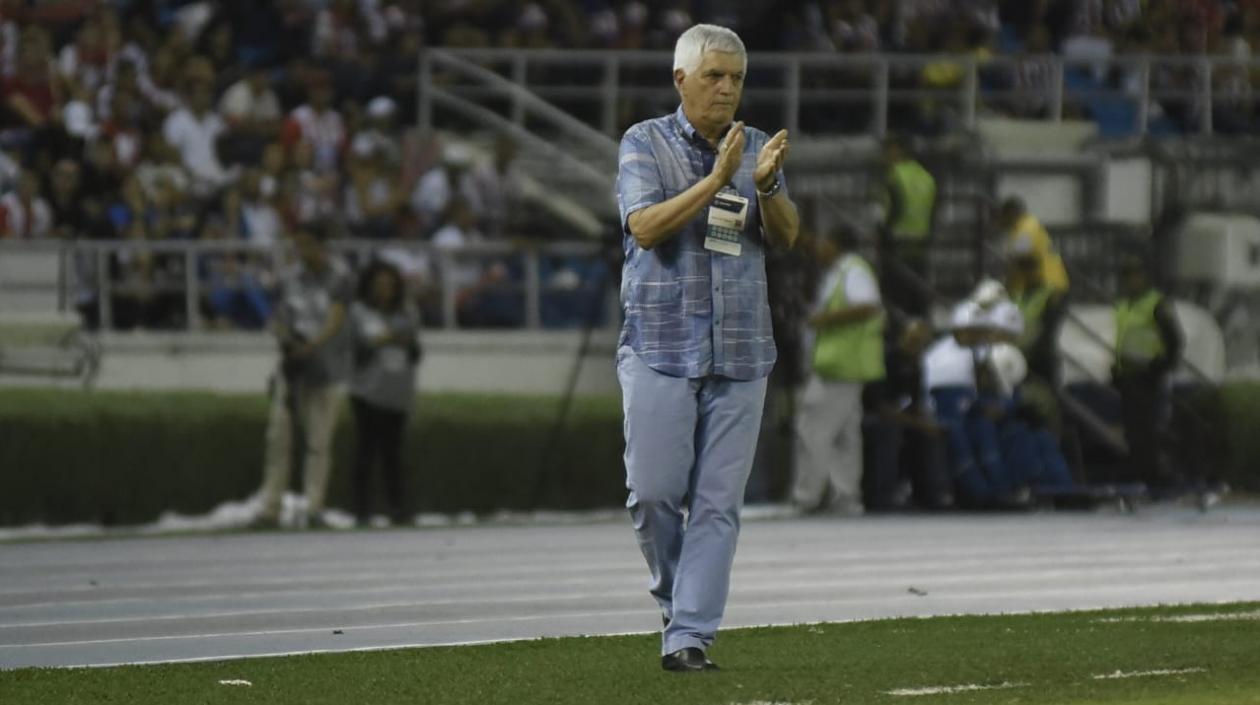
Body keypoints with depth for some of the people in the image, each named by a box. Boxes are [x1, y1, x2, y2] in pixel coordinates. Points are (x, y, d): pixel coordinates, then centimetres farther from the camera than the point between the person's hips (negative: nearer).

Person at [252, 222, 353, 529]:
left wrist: (310, 347, -31)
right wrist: (284, 337, -13)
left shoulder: (339, 278, -4)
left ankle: (314, 508, -1)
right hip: (292, 365, 4)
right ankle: (270, 509, -1)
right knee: (278, 435, -3)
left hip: (326, 365, -4)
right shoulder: (291, 277, 10)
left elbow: (335, 322, -14)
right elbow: (280, 318, 11)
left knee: (319, 440, -4)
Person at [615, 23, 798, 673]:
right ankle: (675, 598, 22)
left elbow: (786, 237, 2)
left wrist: (766, 186, -18)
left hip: (740, 352, 3)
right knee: (654, 493, -4)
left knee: (718, 503, -3)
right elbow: (645, 228, -14)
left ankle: (688, 637, -3)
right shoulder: (645, 144, 0)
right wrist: (716, 179, -22)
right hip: (660, 346, -2)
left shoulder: (757, 148, 10)